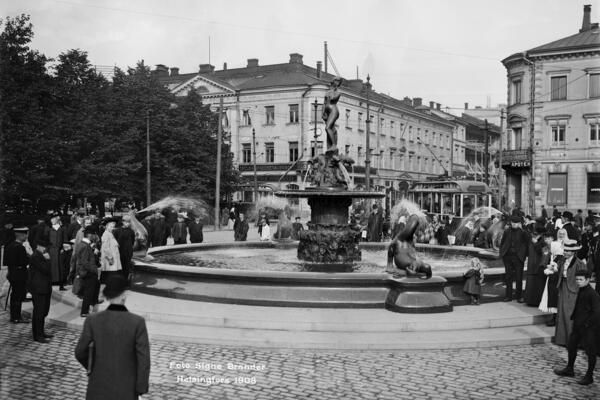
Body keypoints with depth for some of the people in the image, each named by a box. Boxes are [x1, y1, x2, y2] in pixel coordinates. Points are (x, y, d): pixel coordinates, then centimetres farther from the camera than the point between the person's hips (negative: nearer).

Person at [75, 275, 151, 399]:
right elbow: (143, 358, -17)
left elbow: (80, 352, -3)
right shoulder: (138, 322, -18)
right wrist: (141, 388, -5)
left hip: (100, 384, 1)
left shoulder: (93, 321, -13)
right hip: (126, 387, -1)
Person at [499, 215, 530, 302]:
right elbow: (502, 243, 12)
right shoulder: (507, 231, 4)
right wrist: (502, 252, 7)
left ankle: (519, 296, 13)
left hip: (518, 257, -3)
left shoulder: (522, 232, -5)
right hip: (507, 257, 3)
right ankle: (508, 295, 16)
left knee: (519, 278, 2)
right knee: (508, 277, 8)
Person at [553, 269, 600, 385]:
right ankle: (569, 369, 35)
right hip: (577, 325, 9)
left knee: (591, 352, 4)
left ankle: (589, 376, 15)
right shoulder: (580, 291, 6)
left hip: (589, 328, -9)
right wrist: (573, 316, 10)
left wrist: (587, 323, -19)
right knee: (571, 346, 19)